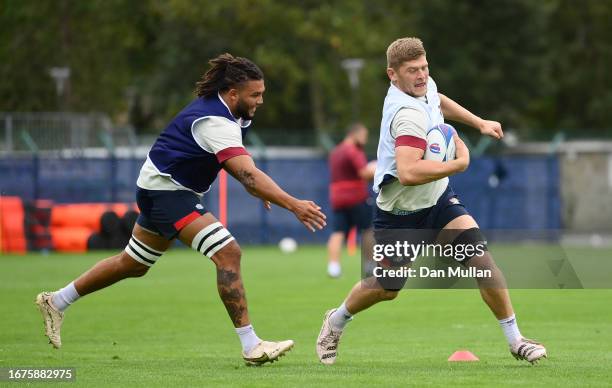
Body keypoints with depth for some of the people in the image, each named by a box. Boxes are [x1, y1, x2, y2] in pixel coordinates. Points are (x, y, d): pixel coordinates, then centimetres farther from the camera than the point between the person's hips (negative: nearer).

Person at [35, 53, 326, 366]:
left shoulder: (214, 107, 5)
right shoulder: (217, 123, -26)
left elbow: (226, 160, 24)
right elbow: (248, 175, -36)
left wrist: (255, 187, 11)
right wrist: (293, 205, -41)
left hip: (159, 188, 11)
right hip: (166, 190, -11)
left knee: (133, 265, 22)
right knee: (228, 253, -21)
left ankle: (56, 302, 34)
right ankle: (251, 346, -25)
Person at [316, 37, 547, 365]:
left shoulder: (426, 86, -5)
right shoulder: (409, 114, -33)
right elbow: (408, 173, -46)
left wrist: (480, 123, 20)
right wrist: (459, 163, -34)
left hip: (437, 200, 7)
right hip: (400, 211, -7)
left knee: (479, 257, -12)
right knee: (385, 288, 10)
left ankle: (515, 339, -5)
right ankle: (336, 322, 40)